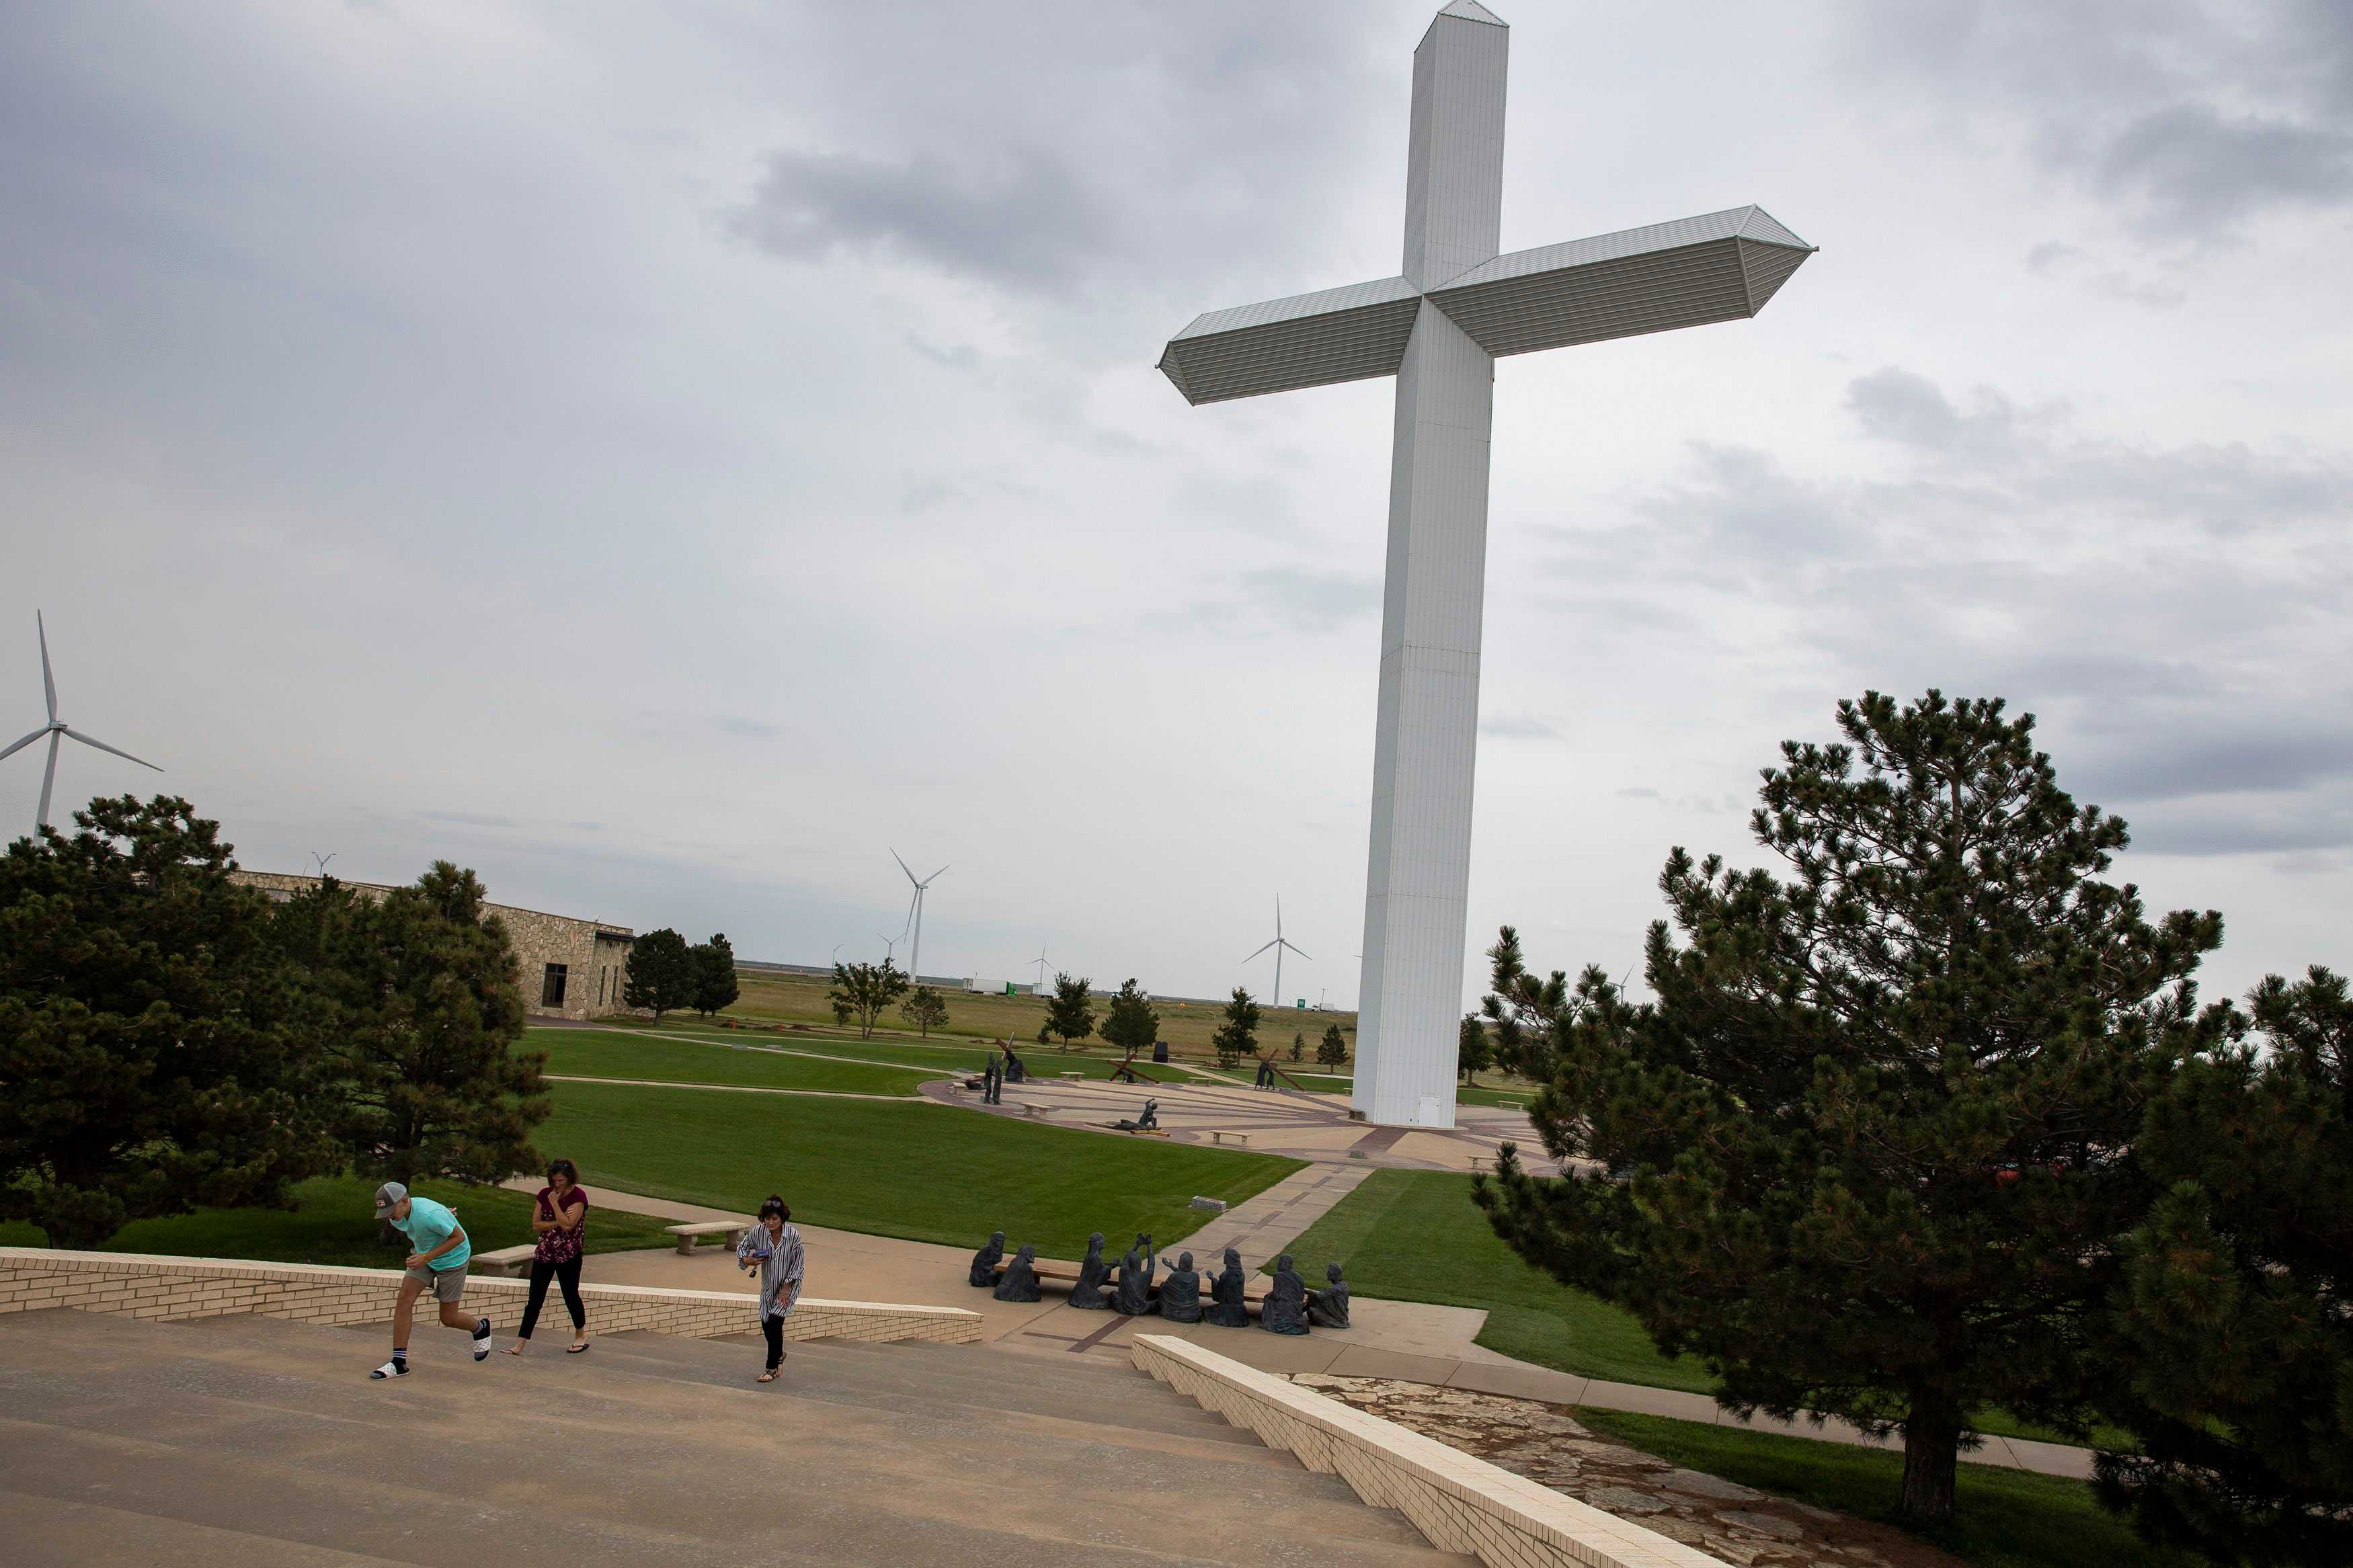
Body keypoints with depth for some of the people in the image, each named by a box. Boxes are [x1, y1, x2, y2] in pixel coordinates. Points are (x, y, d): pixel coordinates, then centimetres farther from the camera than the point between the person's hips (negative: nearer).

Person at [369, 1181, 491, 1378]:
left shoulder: (430, 1214, -37)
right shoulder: (397, 1216, -12)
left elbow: (459, 1236, -27)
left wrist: (426, 1257, -30)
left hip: (452, 1259, -6)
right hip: (425, 1255, 6)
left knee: (448, 1319, 2)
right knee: (405, 1298, -14)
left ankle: (481, 1328, 35)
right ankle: (399, 1362, -10)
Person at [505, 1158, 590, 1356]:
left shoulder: (578, 1196, -12)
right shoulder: (545, 1194, 4)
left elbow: (568, 1225, -22)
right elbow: (536, 1224, -1)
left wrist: (554, 1203, -18)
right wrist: (558, 1222, -14)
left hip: (569, 1256, -4)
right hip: (545, 1253, 4)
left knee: (571, 1296, 4)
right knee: (535, 1299, 0)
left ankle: (581, 1336, 26)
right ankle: (519, 1345, -2)